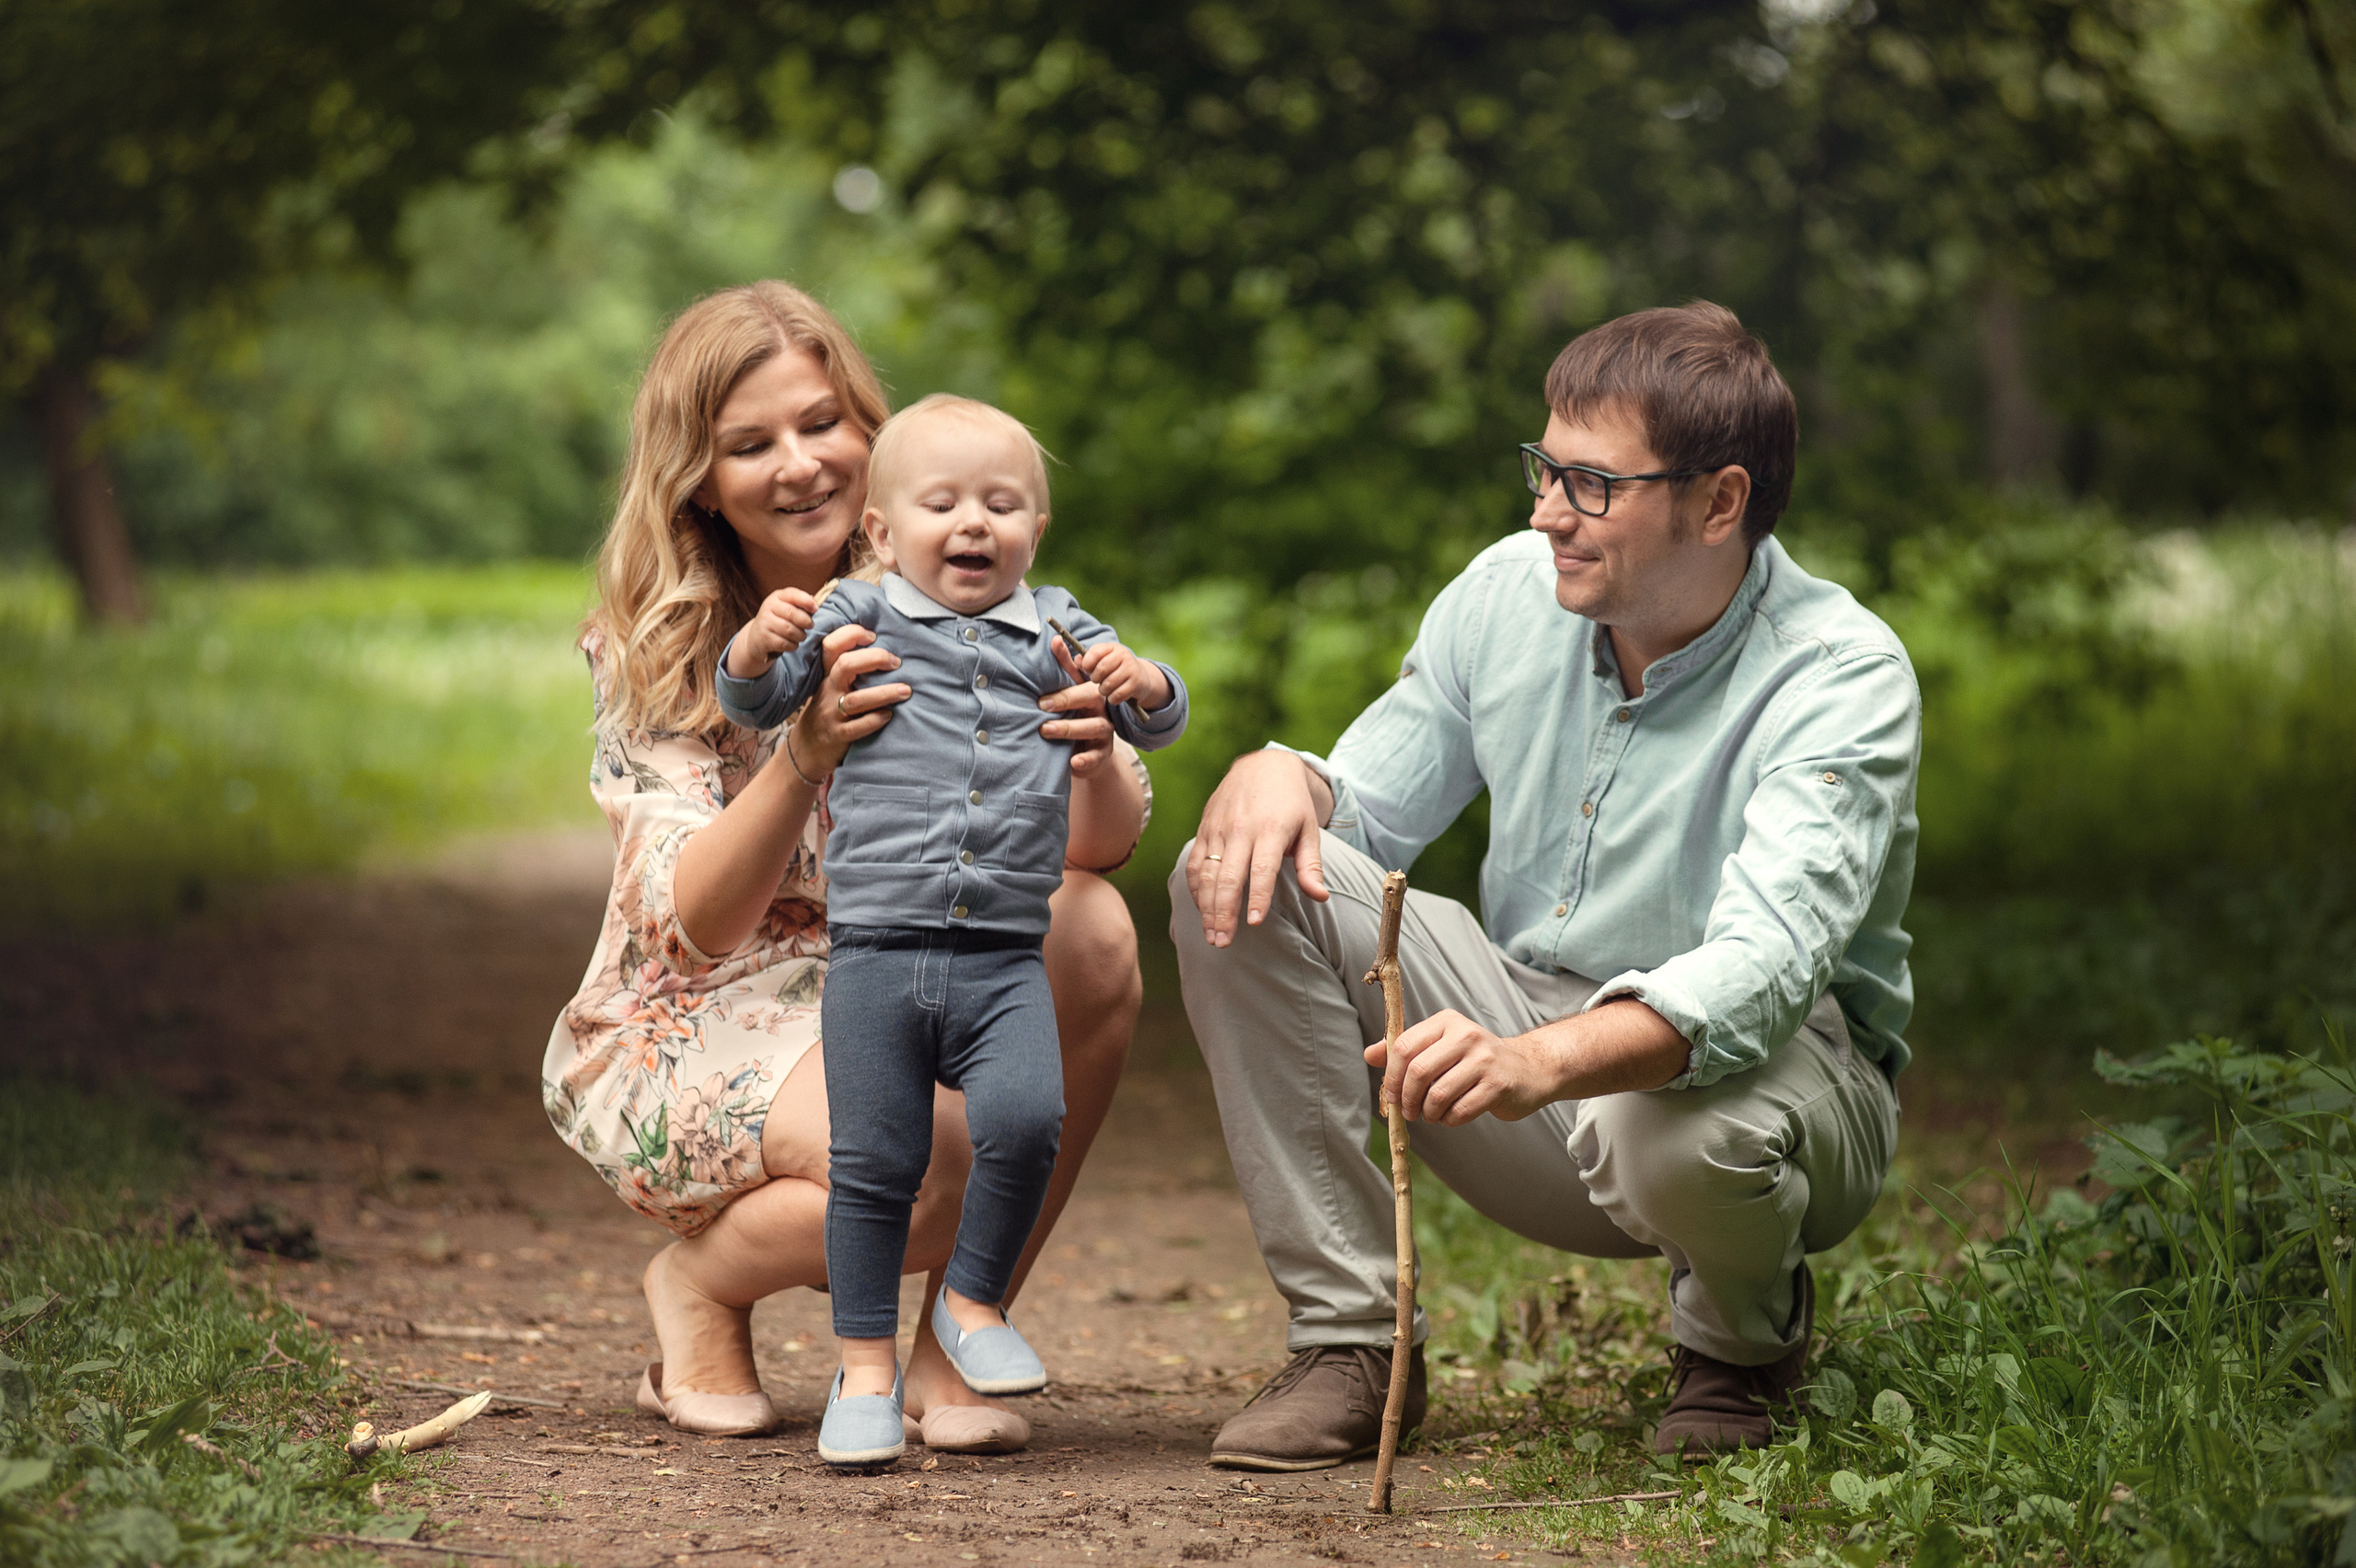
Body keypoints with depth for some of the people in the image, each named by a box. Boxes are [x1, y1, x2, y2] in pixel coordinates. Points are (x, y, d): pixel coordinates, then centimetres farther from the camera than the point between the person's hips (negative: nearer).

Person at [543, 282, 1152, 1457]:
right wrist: (806, 753, -42)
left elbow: (1101, 841, -14)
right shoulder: (652, 650, -12)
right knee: (928, 1162, -34)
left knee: (1093, 933, -26)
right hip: (688, 1033, -4)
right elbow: (700, 921, -24)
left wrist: (1092, 756, -39)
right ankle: (703, 1279, 0)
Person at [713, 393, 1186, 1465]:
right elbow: (750, 703, 7)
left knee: (1024, 1119, -22)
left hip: (1006, 961, 1)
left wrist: (1140, 683, -11)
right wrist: (760, 645, -15)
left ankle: (974, 1302, 1)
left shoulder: (1053, 631, 13)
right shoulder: (858, 620, 7)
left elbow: (1157, 724, 13)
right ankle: (866, 1366, 13)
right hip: (876, 950, -1)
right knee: (873, 1163, -1)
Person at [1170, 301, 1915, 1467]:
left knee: (1674, 1125, -43)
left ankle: (1744, 1340, -2)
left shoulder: (1842, 677, -23)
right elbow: (1367, 804, 6)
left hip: (1766, 1067, -5)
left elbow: (1763, 967, -38)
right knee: (1241, 884, -13)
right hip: (1530, 1027, 5)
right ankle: (1347, 1339, -9)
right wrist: (1279, 774, -20)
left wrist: (1538, 1062, -56)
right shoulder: (1512, 591, -5)